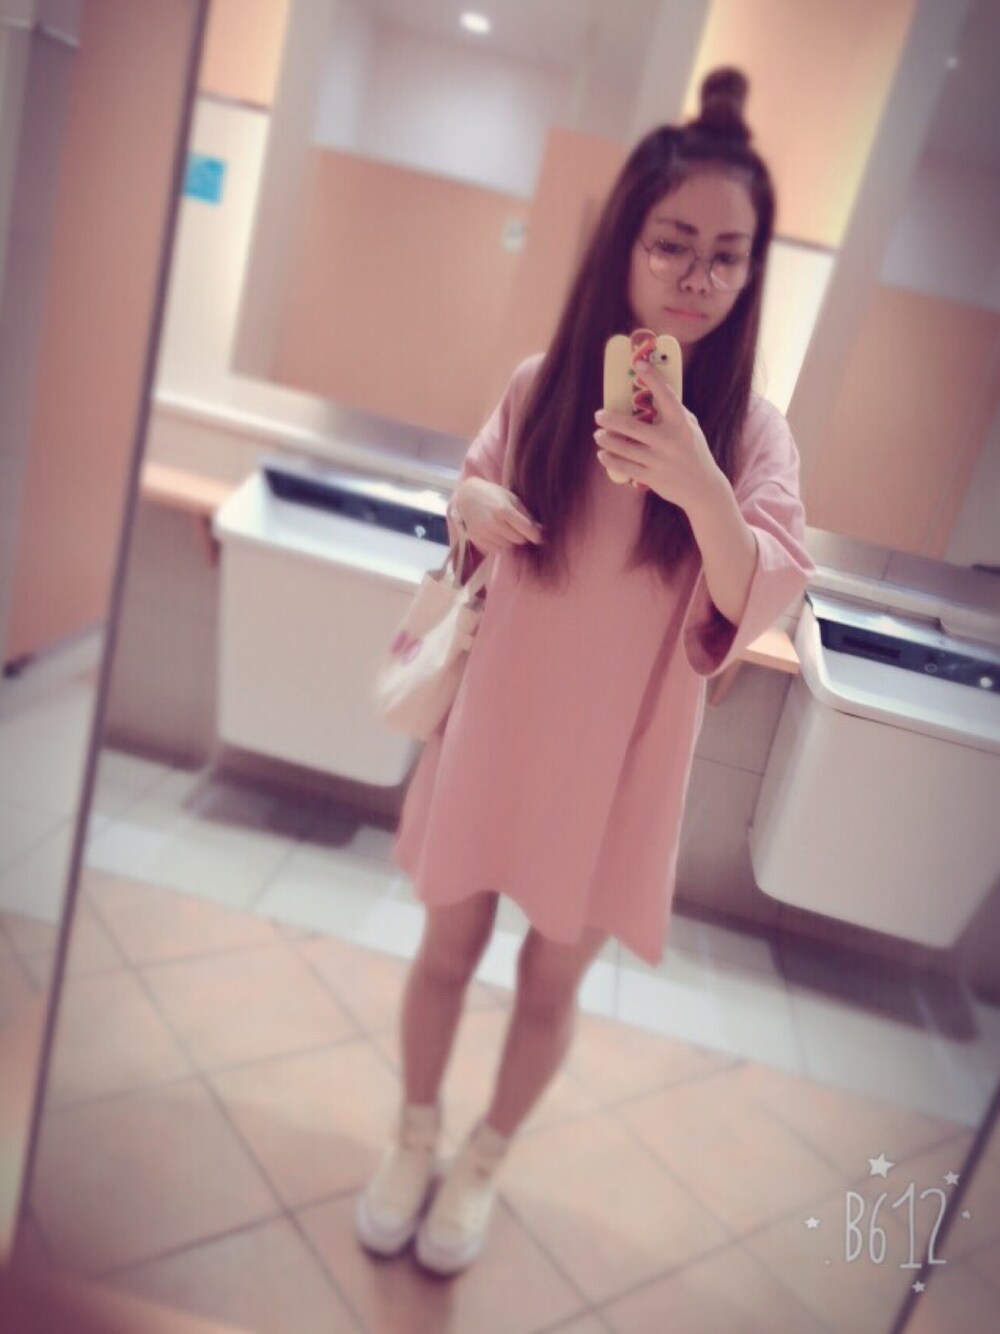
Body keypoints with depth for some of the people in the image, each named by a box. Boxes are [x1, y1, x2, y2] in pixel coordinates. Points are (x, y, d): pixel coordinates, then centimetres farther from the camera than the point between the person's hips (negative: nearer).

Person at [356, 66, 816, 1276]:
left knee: (553, 979, 16)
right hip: (498, 726, 1)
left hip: (621, 757, -1)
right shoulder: (540, 385, -6)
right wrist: (473, 505, -13)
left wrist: (698, 486, -40)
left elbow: (762, 602, -23)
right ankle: (413, 1136, 46)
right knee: (448, 948, 16)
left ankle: (484, 1160, 45)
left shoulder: (750, 429, -11)